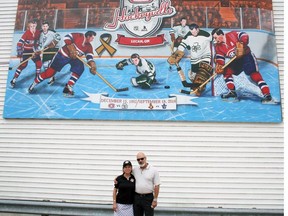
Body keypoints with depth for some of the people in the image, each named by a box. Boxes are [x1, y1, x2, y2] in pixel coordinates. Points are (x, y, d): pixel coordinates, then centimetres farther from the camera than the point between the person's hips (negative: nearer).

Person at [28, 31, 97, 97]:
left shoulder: (89, 47, -3)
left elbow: (89, 56, -10)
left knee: (80, 68, -18)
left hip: (74, 58, 6)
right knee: (50, 72, -6)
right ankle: (33, 84, 14)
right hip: (63, 54, -6)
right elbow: (67, 37, -21)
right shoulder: (79, 36, -17)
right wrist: (72, 50, -27)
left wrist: (92, 65, -28)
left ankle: (68, 88, -9)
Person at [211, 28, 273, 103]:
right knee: (226, 71, -4)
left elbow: (244, 35, -16)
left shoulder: (231, 35, -12)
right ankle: (232, 93, -1)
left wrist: (242, 44, -31)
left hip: (247, 56, -7)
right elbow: (219, 57, -2)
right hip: (236, 61, 7)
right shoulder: (218, 47, 4)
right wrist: (219, 65, -20)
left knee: (255, 75, -17)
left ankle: (267, 96, -20)